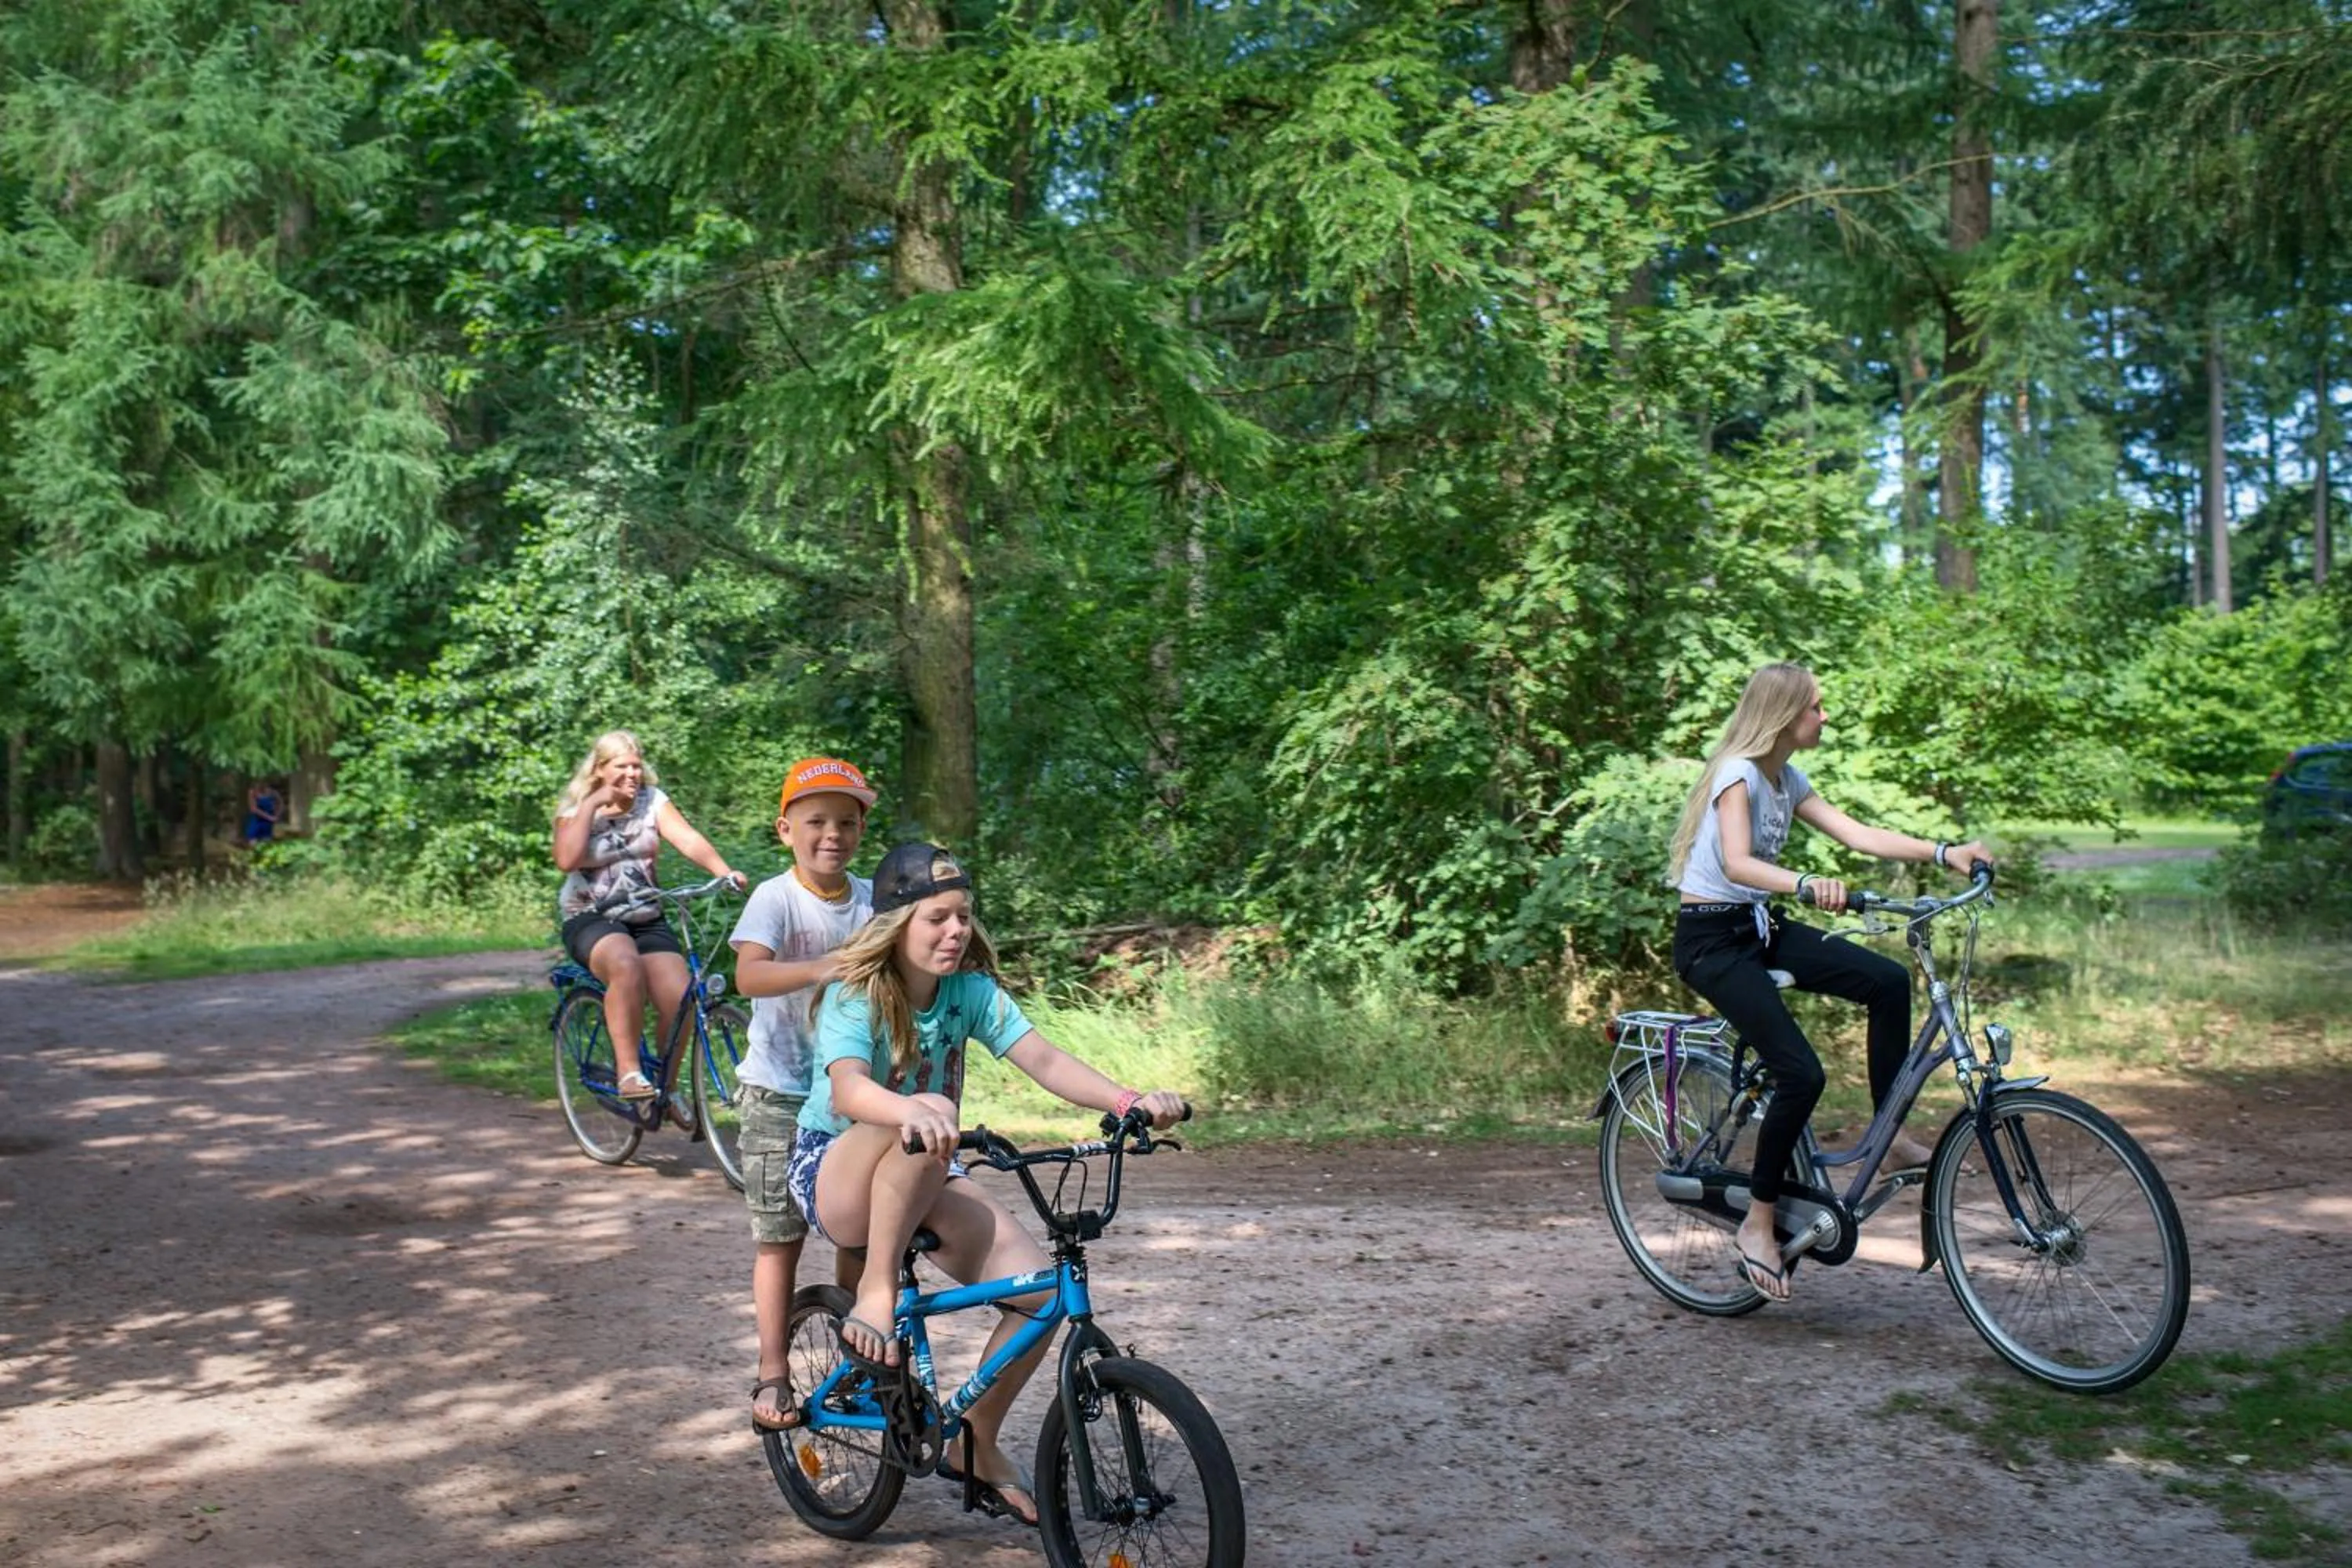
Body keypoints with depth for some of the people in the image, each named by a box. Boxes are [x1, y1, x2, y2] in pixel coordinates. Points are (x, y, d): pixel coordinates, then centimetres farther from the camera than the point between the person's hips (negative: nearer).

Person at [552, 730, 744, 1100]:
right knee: (626, 965, -37)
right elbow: (566, 860, -19)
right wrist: (592, 803, -16)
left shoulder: (652, 801, 4)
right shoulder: (574, 808, 1)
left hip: (647, 921, 3)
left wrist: (725, 871, -30)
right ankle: (629, 1070, -30)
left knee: (680, 1000, -19)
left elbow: (688, 840, -13)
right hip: (591, 920, -3)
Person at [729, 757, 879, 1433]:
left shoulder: (874, 900, 0)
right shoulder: (776, 898, -13)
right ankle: (773, 1375, 13)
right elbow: (748, 973, -30)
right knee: (779, 1237, 3)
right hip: (779, 1093, -4)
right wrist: (815, 970, -48)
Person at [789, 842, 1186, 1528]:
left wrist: (1128, 1101, -39)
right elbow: (848, 1088, -39)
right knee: (930, 1117, -38)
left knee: (1041, 1289, -15)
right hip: (836, 1172, -5)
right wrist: (914, 1112, -61)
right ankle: (875, 1292, -22)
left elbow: (1045, 1060, -21)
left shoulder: (971, 991, -7)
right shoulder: (856, 996, -20)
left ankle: (977, 1447, 8)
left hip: (926, 1183, 5)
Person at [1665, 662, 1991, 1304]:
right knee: (1801, 1073, -18)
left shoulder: (1787, 779, 9)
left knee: (1888, 980, -8)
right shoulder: (1737, 773, -17)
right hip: (1711, 939, -8)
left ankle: (1893, 1137, 3)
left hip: (1760, 928, 8)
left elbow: (1857, 834, 3)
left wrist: (1944, 852, -7)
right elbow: (1737, 863, -32)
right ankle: (1758, 1223, -3)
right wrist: (1805, 884, -49)